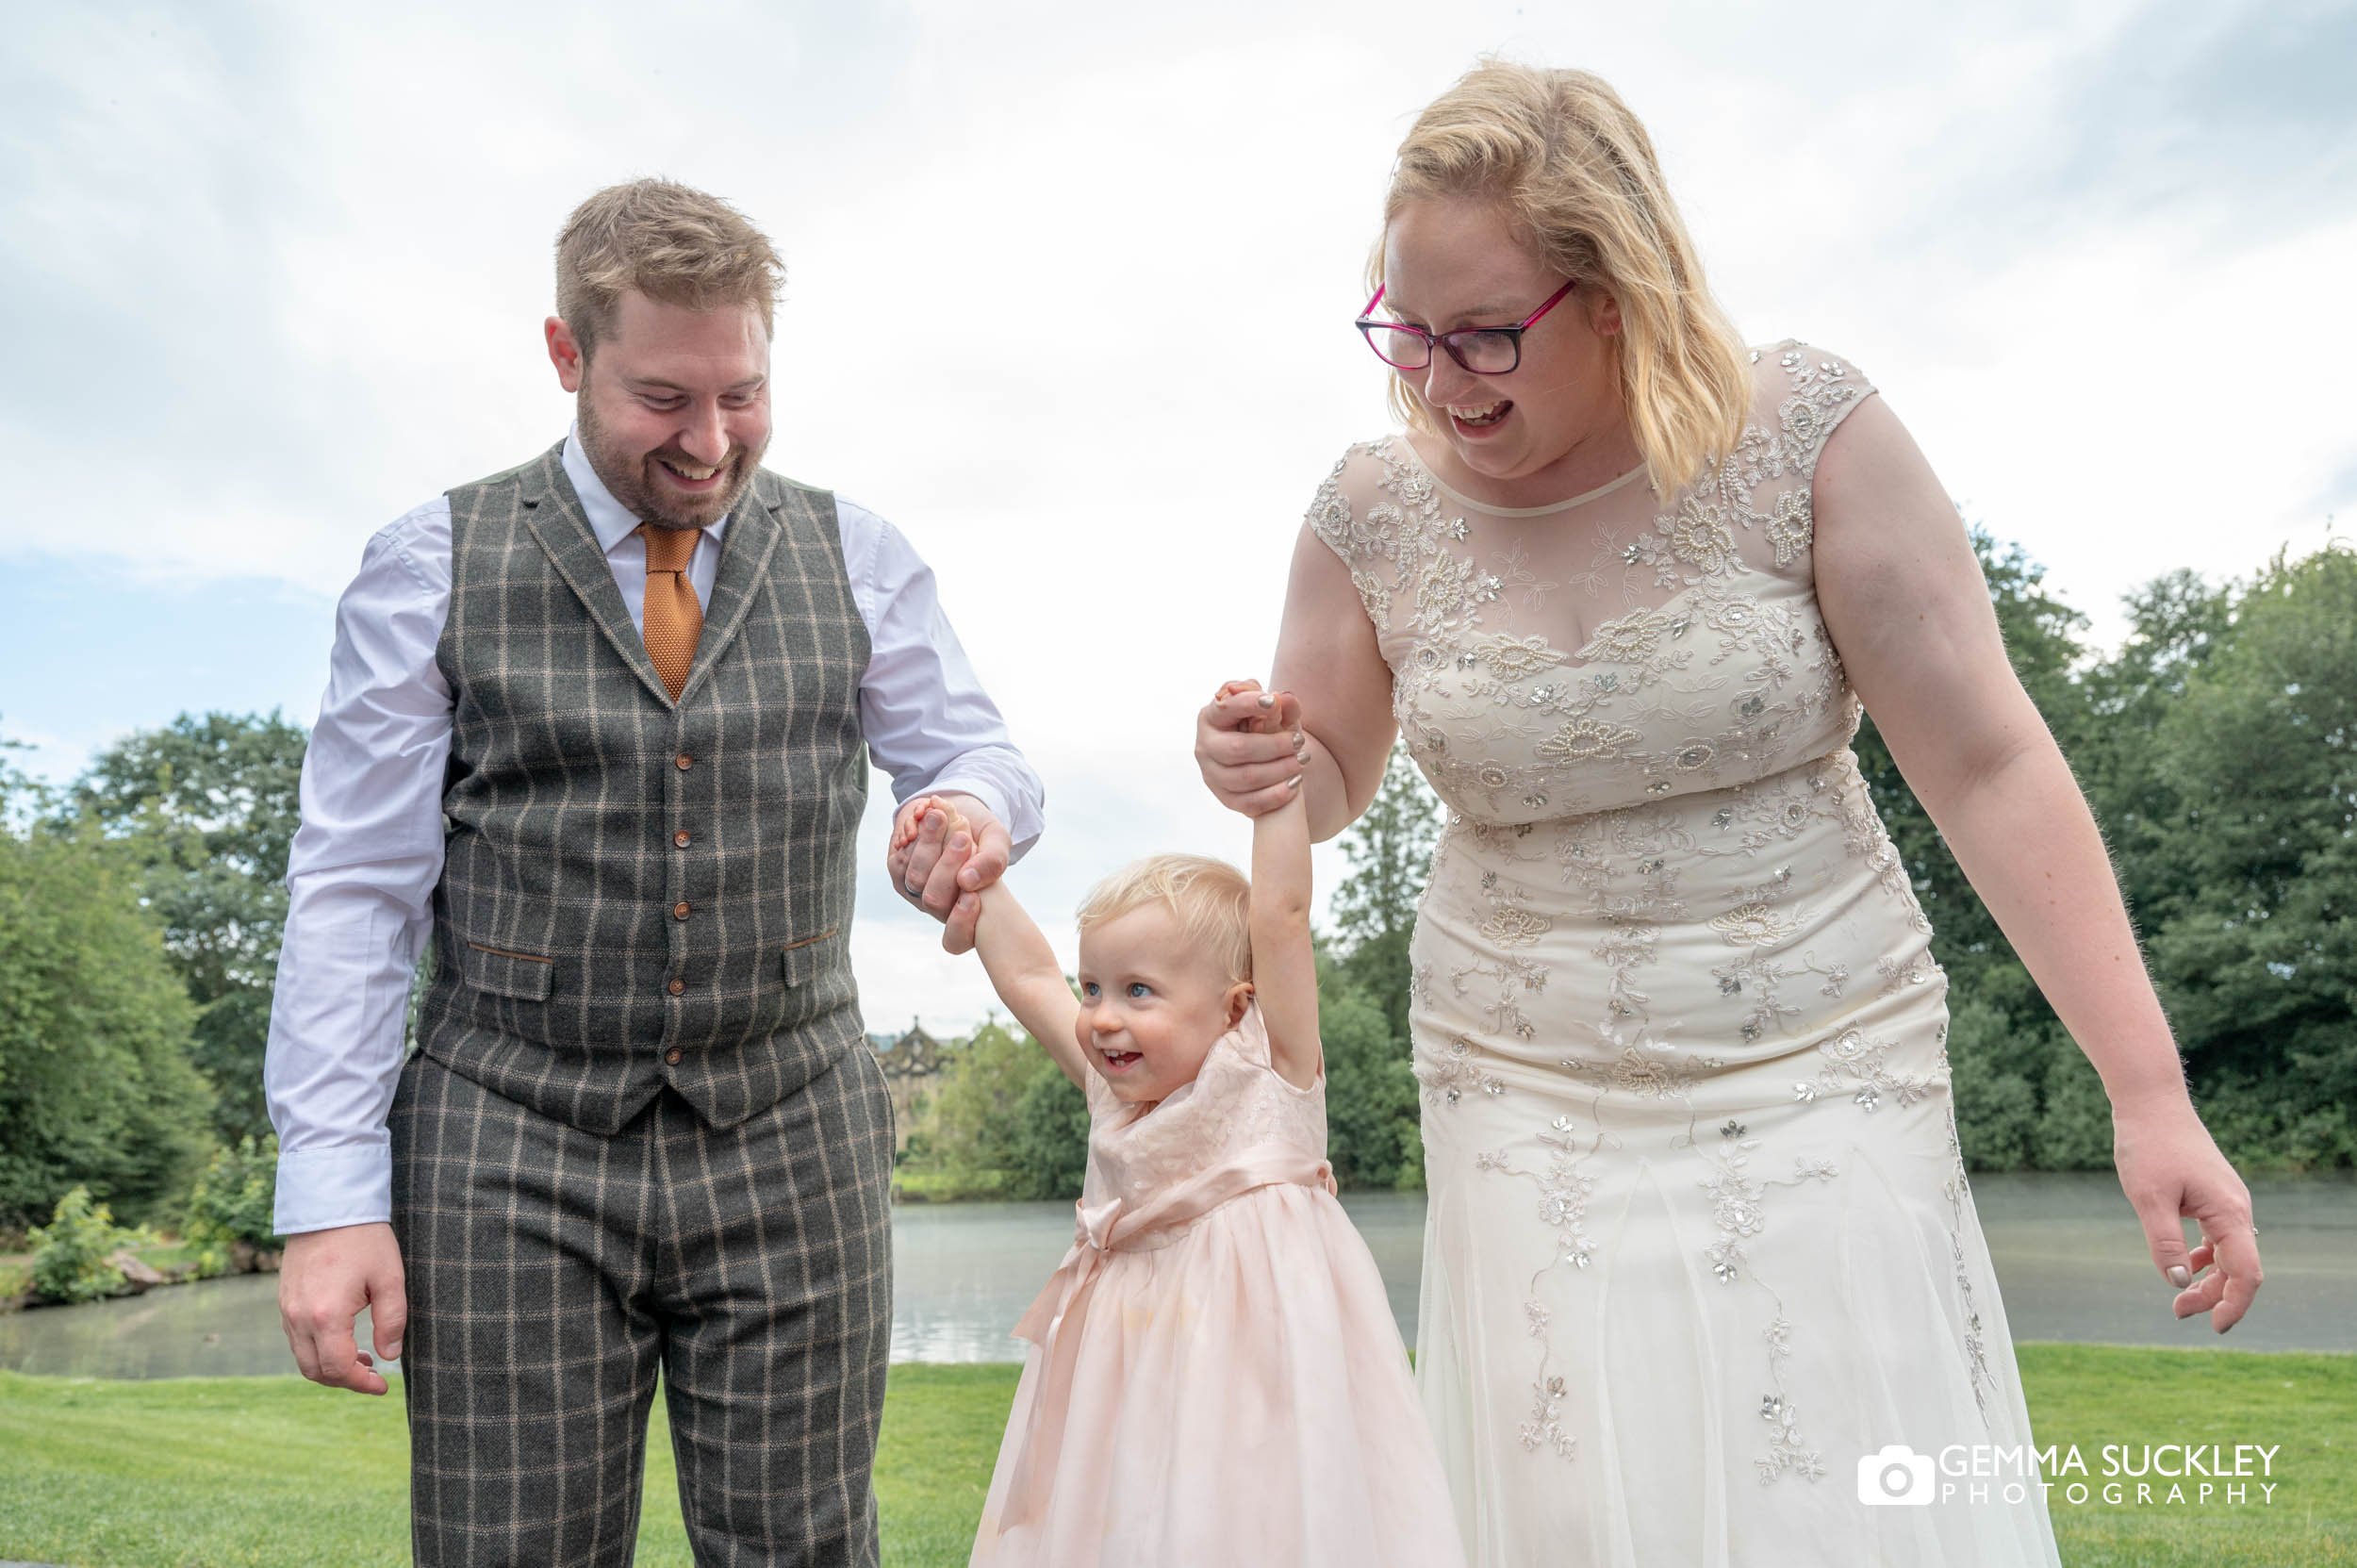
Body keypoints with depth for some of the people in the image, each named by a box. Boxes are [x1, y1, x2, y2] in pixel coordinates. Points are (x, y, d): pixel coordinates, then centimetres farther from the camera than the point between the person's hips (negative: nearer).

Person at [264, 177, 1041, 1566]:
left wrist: (976, 801, -16)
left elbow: (975, 748, 11)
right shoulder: (434, 567, 1)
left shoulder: (858, 559, 7)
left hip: (790, 1141, 2)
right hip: (510, 1148, -1)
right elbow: (356, 890, 0)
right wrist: (332, 1192, -6)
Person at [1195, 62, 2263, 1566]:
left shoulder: (1804, 432, -11)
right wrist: (1265, 772, -14)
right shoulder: (1374, 510, -4)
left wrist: (2148, 1090, -13)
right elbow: (1333, 783, 10)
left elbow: (1988, 766, -11)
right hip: (1529, 1102, 2)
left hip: (1818, 1075, -1)